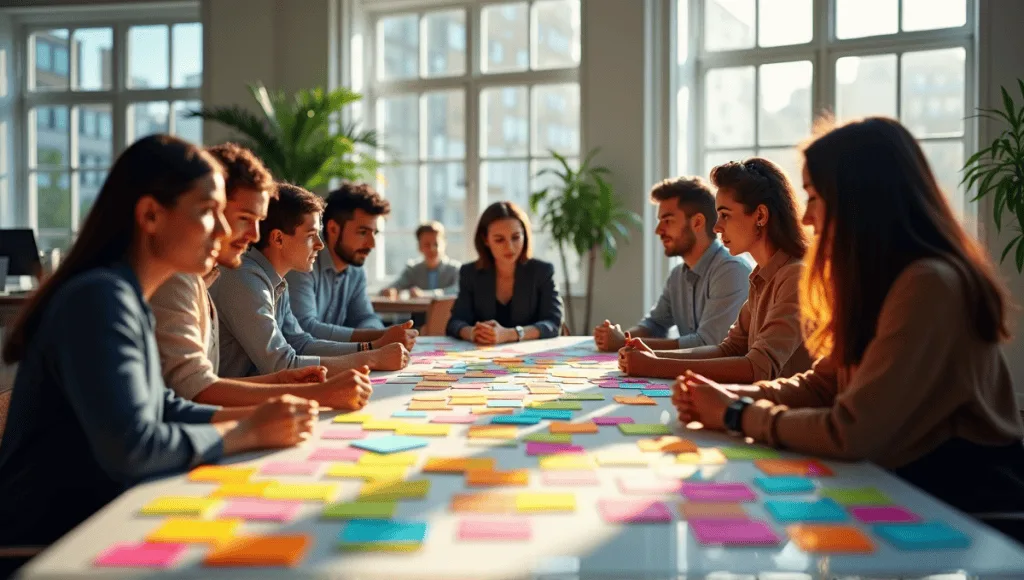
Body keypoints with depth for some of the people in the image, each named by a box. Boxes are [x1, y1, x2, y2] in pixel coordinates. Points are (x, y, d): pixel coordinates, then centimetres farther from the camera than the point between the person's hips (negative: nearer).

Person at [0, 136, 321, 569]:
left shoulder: (127, 299, 7)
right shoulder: (99, 298, -22)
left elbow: (161, 408, 14)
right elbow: (130, 448, -29)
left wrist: (254, 416, -1)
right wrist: (250, 432, -17)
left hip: (91, 524, 8)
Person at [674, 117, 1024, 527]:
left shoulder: (928, 286, -24)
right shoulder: (880, 279, 7)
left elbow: (850, 433, -26)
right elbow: (822, 385, 9)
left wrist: (736, 414, -14)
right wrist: (729, 396, -7)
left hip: (966, 503, -7)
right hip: (911, 486, 7)